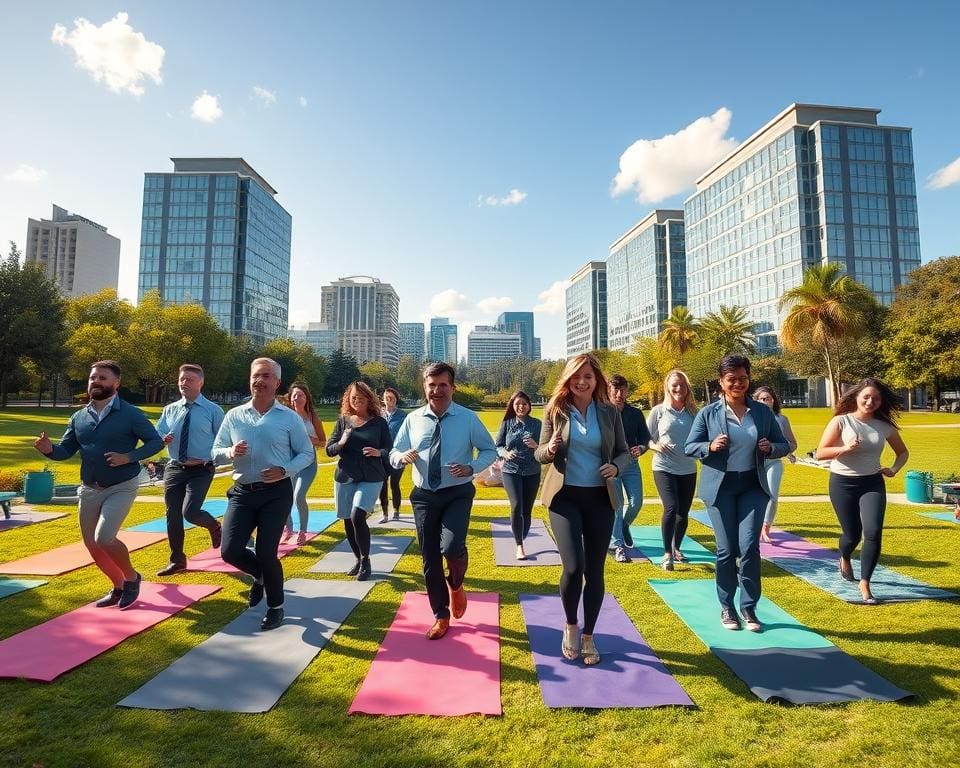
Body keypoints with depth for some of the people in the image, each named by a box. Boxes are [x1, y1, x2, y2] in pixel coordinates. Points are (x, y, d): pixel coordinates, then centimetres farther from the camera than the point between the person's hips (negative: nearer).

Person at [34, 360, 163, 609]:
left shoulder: (131, 414, -12)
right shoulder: (78, 417, 4)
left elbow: (156, 442, -9)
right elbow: (66, 450, 5)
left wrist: (129, 457, -23)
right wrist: (49, 449, -17)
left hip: (121, 488, -6)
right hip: (89, 489, 6)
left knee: (104, 538, -19)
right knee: (91, 544, 12)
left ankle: (132, 577, 7)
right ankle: (118, 586, 32)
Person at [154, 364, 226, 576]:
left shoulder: (213, 410, -4)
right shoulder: (169, 410, 8)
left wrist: (208, 458, -12)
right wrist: (162, 439, -14)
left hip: (201, 470, -4)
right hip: (174, 469, 5)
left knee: (190, 512, -17)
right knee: (173, 515, 8)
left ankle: (214, 527, 18)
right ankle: (177, 560, 25)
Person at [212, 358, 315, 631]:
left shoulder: (289, 418, -3)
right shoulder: (234, 416, 5)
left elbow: (307, 453, 2)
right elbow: (216, 452, 8)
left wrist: (284, 470, -15)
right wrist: (231, 452, -15)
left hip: (277, 493, -3)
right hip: (243, 492, 3)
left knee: (266, 552, -3)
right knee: (230, 550, -3)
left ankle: (276, 607, 22)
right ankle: (261, 575, 32)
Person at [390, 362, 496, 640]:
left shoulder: (468, 418, -5)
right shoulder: (413, 419, 1)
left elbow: (490, 450, 3)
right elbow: (394, 454, 9)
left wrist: (471, 468, -17)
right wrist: (402, 456, -16)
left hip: (458, 493, -3)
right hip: (424, 495, 3)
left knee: (452, 547, -23)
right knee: (430, 558, 9)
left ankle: (455, 585, 15)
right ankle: (441, 616, 30)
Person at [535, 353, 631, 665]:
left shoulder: (610, 412, 1)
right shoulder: (555, 410, -4)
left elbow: (624, 451, 7)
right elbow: (540, 453, 1)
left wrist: (616, 467, -14)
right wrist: (550, 449, -22)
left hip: (600, 498, 2)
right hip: (565, 496, -2)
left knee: (595, 570, 9)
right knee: (573, 566, -13)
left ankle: (588, 637, 29)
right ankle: (570, 625, 18)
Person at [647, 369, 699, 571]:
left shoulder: (692, 412, 4)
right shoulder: (658, 411, -3)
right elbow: (647, 437, 2)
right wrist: (655, 445, -18)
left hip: (688, 469, 3)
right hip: (664, 468, -3)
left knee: (683, 512, 11)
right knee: (671, 508, -16)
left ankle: (676, 549, 34)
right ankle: (667, 554, -1)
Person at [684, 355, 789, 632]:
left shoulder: (763, 412, 3)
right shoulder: (708, 413, -3)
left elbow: (784, 445, 10)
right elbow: (689, 446, -1)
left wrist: (771, 448, -13)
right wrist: (710, 446, -21)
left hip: (753, 486, 2)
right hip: (720, 488, -1)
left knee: (749, 546, -5)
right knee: (726, 550, 4)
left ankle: (749, 608, 12)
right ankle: (727, 607, 21)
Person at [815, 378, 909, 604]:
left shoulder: (885, 426, 2)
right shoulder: (841, 421, -8)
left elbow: (903, 452, 18)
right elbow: (820, 452, -9)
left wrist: (894, 469, -1)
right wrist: (845, 448, -24)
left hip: (872, 484, 2)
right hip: (843, 484, -2)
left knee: (873, 533, -15)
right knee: (852, 534, 7)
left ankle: (864, 584, -2)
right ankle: (845, 559, 43)